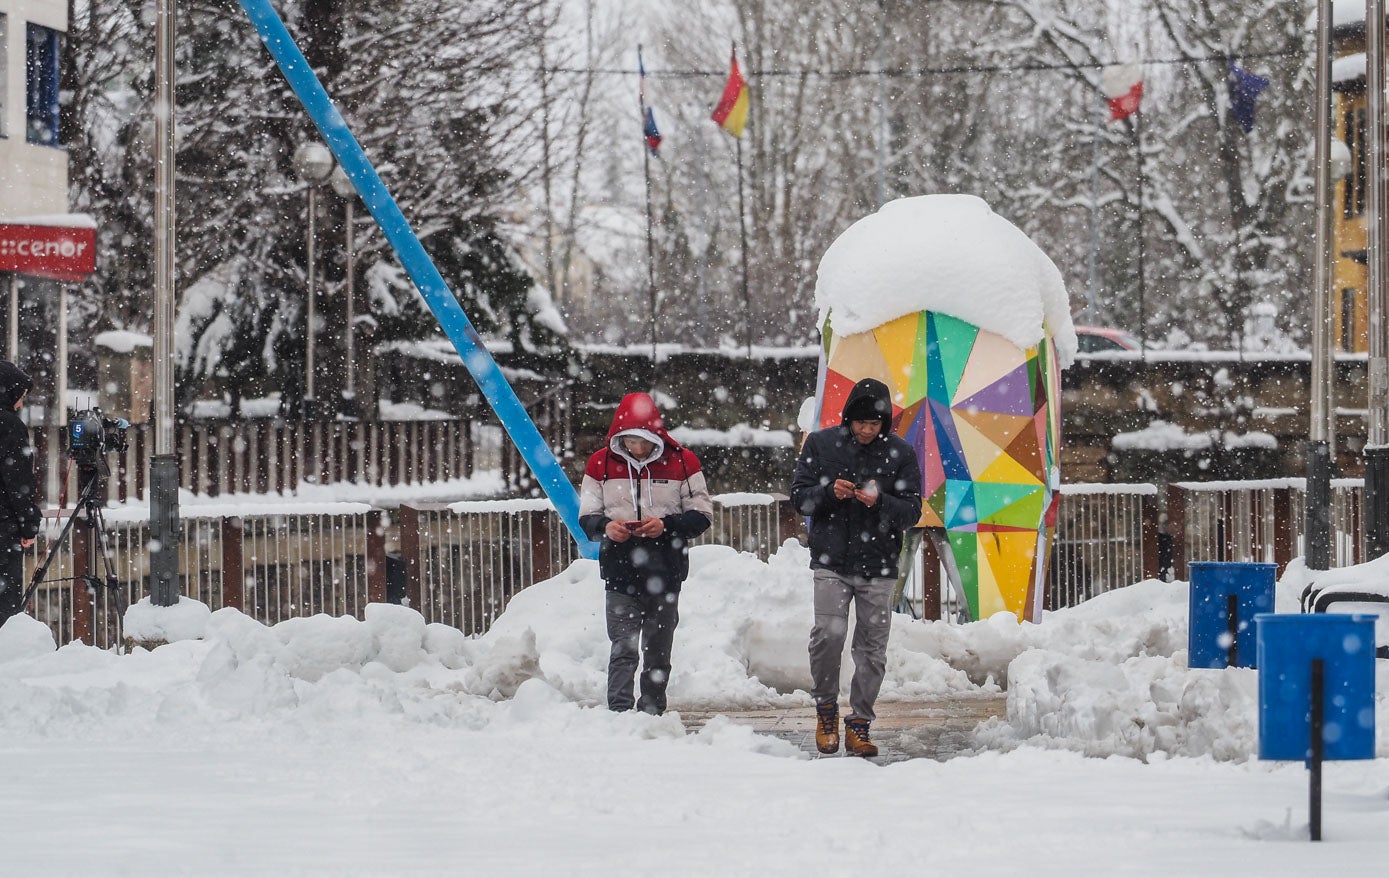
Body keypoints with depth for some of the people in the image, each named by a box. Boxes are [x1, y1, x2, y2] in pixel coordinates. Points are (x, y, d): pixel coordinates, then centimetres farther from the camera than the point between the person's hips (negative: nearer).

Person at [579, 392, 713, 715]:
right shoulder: (601, 463, 1)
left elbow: (702, 515, 0)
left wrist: (667, 525, -18)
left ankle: (652, 717, 19)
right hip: (620, 575, -1)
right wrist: (606, 527, -17)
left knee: (658, 653, 10)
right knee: (623, 650, -9)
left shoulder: (681, 461, -2)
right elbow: (586, 516, 6)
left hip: (666, 575, 1)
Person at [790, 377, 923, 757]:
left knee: (872, 648, 2)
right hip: (831, 561, -1)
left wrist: (880, 502, -18)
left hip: (878, 566, 1)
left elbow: (912, 510, 2)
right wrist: (829, 492, -15)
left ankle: (859, 723, 12)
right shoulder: (821, 444, 3)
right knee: (828, 633, -16)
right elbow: (799, 496, 5)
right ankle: (826, 707, 5)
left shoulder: (900, 452, 3)